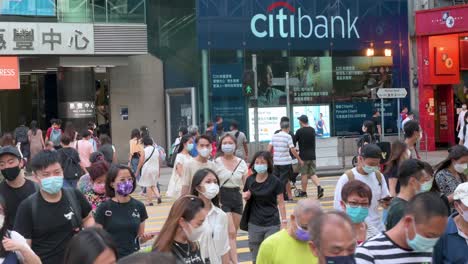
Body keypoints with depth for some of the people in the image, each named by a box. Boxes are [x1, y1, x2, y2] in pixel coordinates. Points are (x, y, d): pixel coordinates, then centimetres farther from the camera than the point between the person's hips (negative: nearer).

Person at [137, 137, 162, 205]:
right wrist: (159, 171, 19)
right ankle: (158, 195, -4)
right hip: (155, 169, 5)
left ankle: (150, 201, 4)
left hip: (147, 170, -5)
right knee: (154, 185, 18)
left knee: (148, 186, 4)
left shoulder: (144, 151, -12)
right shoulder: (156, 150, 2)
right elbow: (158, 162, 8)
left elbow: (141, 162, -9)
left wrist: (137, 171, 1)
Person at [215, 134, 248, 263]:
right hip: (222, 198, -4)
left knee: (233, 233, 9)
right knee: (231, 232, -12)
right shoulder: (216, 162, -5)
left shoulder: (241, 163, 5)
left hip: (237, 198, 4)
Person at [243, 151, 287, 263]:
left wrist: (284, 222, -7)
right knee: (256, 257, 12)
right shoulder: (250, 180, 0)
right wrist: (245, 196, -8)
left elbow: (281, 203, -5)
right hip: (254, 224, 3)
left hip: (272, 225, -3)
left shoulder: (275, 182, -10)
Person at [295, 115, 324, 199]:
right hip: (312, 155, 5)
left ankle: (304, 192, 14)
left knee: (304, 174, 5)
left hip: (303, 156, -5)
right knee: (312, 173, 8)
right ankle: (319, 187, -13)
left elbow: (294, 141, -4)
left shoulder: (300, 131, -12)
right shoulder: (313, 130, 7)